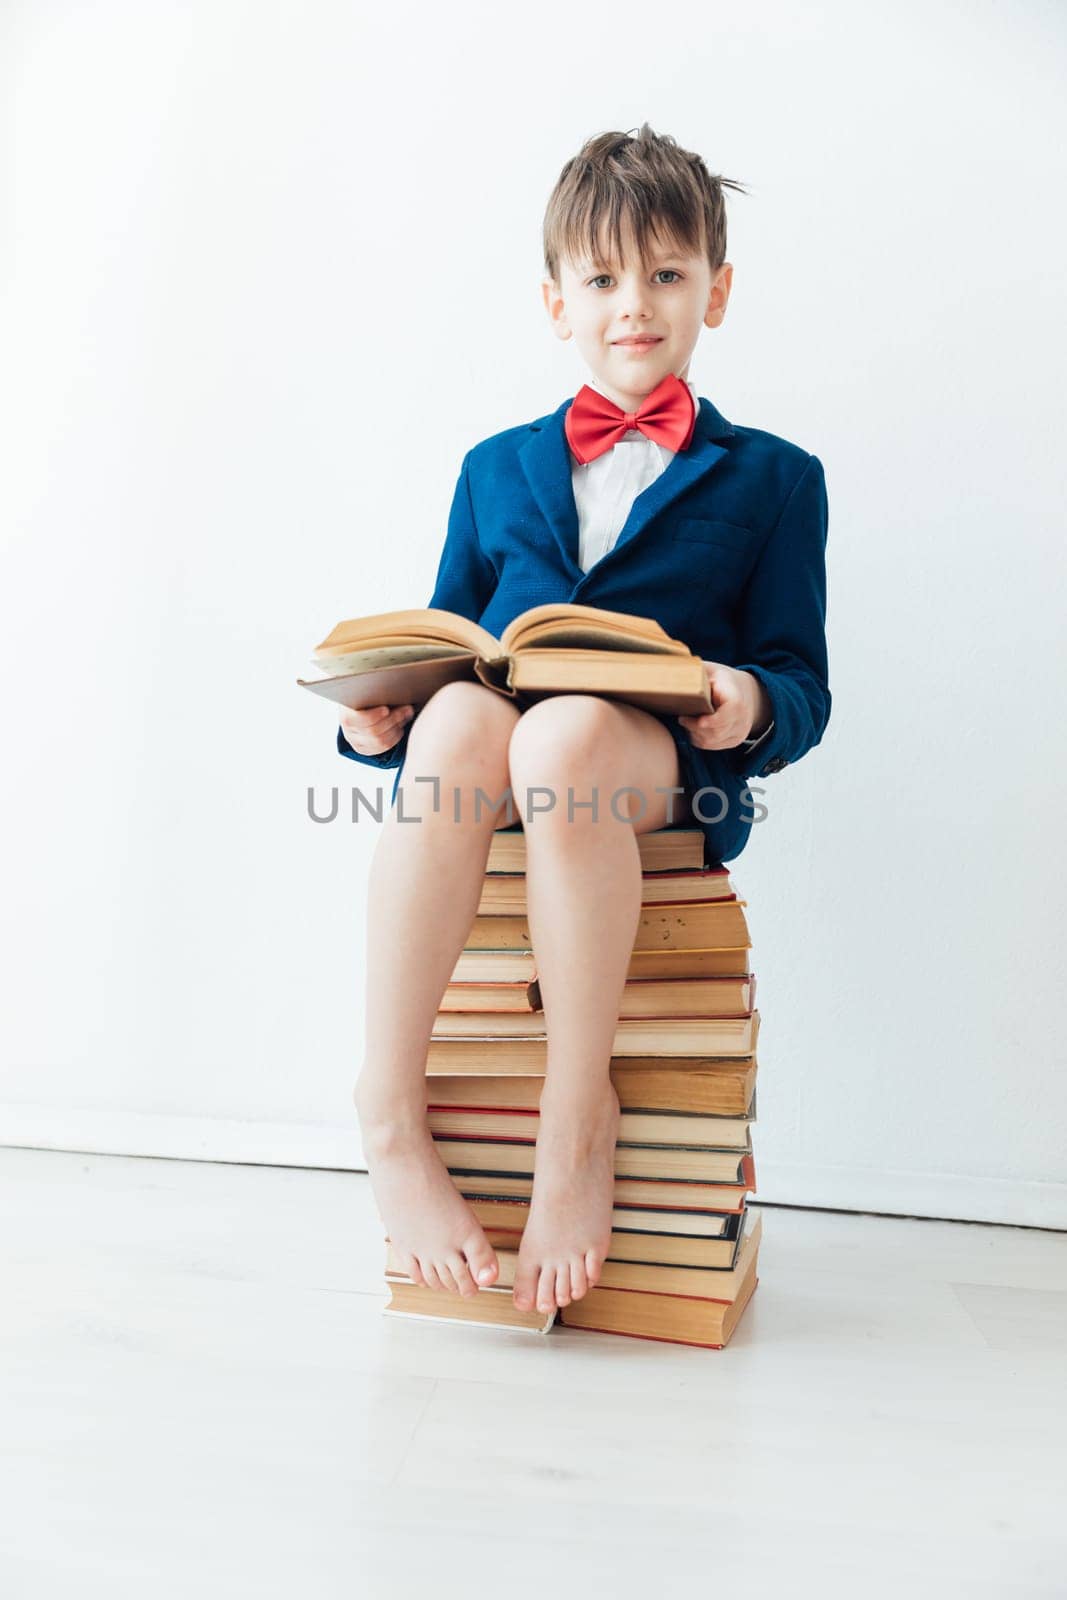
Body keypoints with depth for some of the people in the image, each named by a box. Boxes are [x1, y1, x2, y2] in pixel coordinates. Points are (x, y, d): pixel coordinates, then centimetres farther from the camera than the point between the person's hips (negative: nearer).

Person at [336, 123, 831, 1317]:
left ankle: (579, 1110, -23)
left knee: (568, 730, -38)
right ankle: (388, 1111, -27)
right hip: (488, 753, 3)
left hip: (664, 767, -2)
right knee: (458, 717, -34)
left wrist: (751, 706, -16)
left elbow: (801, 683, 8)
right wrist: (379, 718, -2)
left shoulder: (771, 478, 16)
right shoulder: (498, 468, 24)